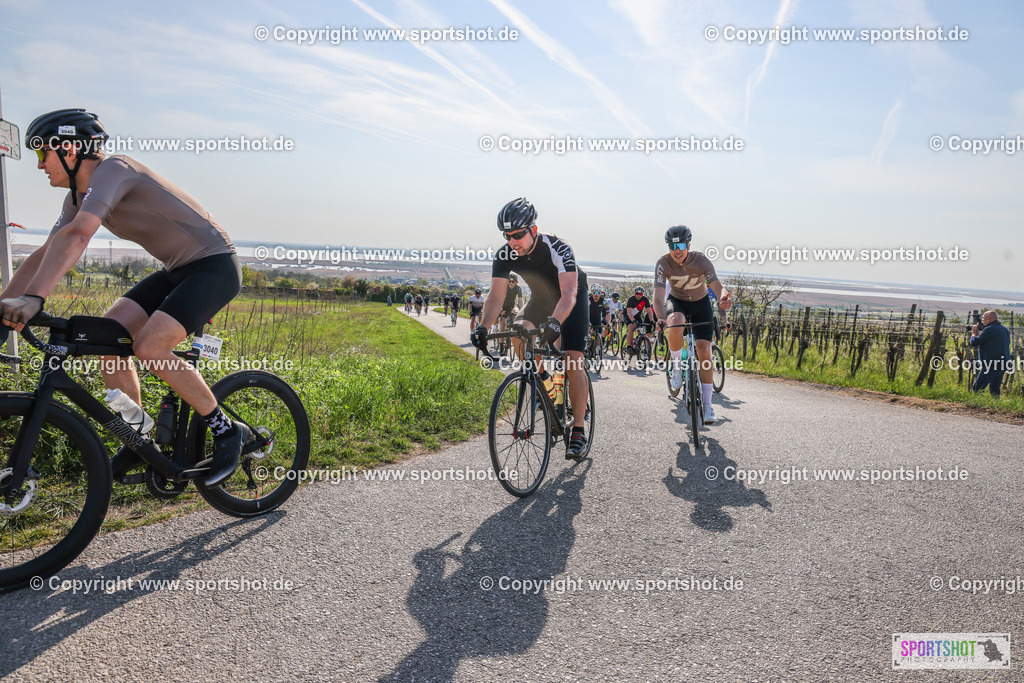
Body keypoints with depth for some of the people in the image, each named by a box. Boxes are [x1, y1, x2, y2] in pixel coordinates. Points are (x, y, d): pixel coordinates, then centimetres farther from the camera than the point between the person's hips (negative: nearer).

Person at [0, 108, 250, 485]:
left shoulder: (112, 170, -19)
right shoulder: (81, 195, 11)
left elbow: (75, 237, -34)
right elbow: (45, 255, 10)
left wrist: (33, 298, -43)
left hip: (215, 265, -9)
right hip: (177, 270, 9)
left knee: (149, 347, -24)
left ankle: (228, 432, -7)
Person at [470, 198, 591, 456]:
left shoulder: (557, 248, -35)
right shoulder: (505, 256, -22)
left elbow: (569, 294, -45)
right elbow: (496, 295, -27)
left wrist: (554, 322, -63)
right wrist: (483, 327, -44)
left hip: (573, 297, -4)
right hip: (541, 298, 5)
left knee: (573, 362, -15)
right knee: (519, 332, -24)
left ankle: (578, 430, -7)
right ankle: (542, 379, 3)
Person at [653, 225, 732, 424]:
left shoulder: (701, 261, -24)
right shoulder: (663, 263, -24)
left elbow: (717, 286, -32)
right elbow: (658, 296, -31)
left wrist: (724, 299, -57)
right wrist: (660, 318, -50)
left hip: (700, 303, 1)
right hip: (676, 301, 0)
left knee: (704, 351, -11)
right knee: (676, 323, -38)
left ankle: (707, 405, -2)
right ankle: (677, 365, -11)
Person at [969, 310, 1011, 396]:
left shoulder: (989, 329, -13)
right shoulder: (1005, 330, 16)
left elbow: (974, 342, -11)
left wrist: (974, 333, 9)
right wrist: (980, 332, 21)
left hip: (992, 365, -9)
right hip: (1004, 364, 9)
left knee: (976, 389, -8)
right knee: (994, 390, 15)